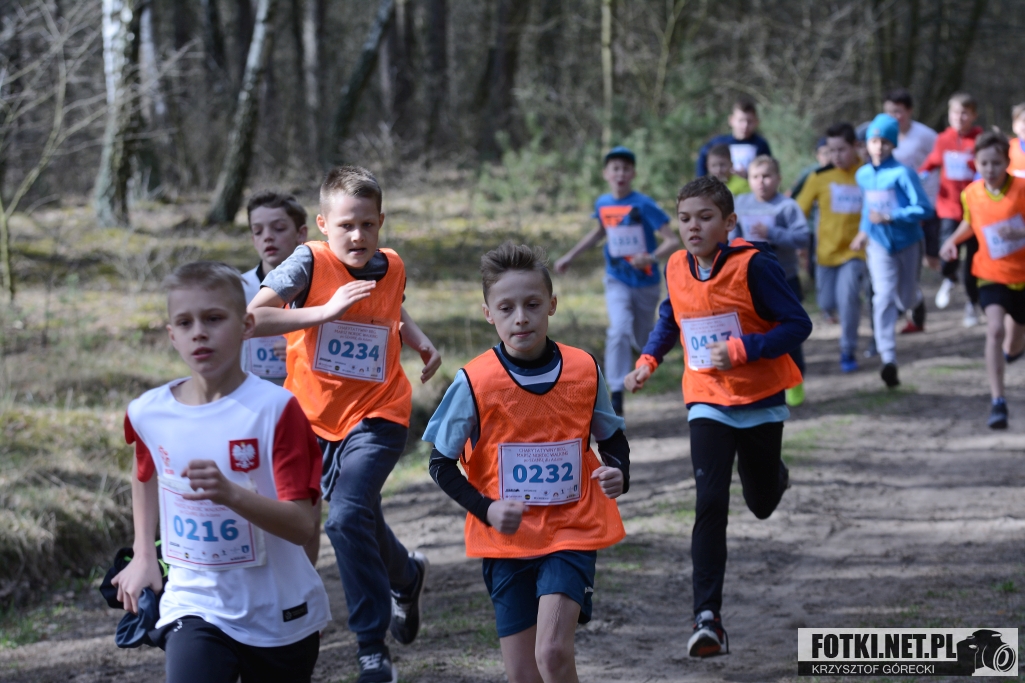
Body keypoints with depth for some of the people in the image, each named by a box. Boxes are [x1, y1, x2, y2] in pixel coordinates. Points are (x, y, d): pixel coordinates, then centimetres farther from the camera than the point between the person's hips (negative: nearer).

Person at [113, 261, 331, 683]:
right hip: (195, 606, 1)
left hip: (279, 615, -1)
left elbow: (303, 526, -21)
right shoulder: (148, 413, -3)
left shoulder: (275, 408, -15)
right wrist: (144, 555, 15)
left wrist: (230, 493, -37)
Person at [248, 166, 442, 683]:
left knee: (348, 516, -20)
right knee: (361, 522, 15)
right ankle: (406, 575, 48)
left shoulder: (392, 268, 0)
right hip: (317, 417, 1)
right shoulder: (309, 263, -14)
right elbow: (251, 319, -28)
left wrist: (422, 343, 7)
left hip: (377, 416, -1)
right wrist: (326, 310, -31)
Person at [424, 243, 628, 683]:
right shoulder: (475, 382, -9)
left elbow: (612, 437, 12)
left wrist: (617, 473, -10)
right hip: (507, 540, 0)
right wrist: (486, 509, -16)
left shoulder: (584, 371, -4)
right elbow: (441, 463, -1)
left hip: (572, 532, 0)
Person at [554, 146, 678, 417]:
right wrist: (570, 256, 21)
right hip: (617, 281, 2)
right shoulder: (603, 204, -3)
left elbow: (672, 240, -22)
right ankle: (616, 396, -20)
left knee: (641, 339, 13)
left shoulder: (643, 205, -18)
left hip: (646, 281, -2)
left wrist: (652, 257, -40)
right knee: (619, 331, -20)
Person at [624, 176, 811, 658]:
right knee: (710, 505, -14)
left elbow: (797, 325, -17)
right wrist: (649, 360, 4)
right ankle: (707, 618, -16)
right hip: (707, 403, 2)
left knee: (762, 505, 16)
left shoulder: (753, 266, -18)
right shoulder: (676, 269, -2)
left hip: (760, 402, -2)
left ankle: (773, 475, 57)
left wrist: (742, 349, -27)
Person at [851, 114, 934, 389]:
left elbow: (924, 209, -19)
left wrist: (889, 217, -23)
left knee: (905, 300, 11)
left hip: (906, 242, -2)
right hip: (879, 245, 2)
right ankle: (888, 359, -20)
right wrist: (864, 230, 11)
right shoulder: (863, 175, 1)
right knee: (883, 297, -15)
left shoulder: (902, 174, -17)